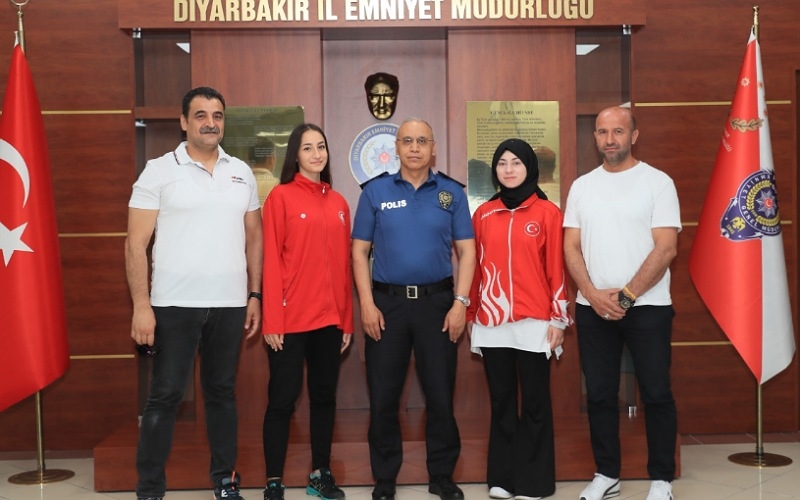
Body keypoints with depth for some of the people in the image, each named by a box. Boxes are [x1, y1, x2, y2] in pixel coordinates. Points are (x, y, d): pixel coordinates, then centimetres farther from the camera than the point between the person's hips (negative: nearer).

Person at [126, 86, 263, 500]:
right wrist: (141, 305, -12)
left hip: (230, 304, 4)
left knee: (222, 392, 13)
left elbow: (253, 238, 14)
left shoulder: (241, 173, 10)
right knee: (164, 396, 2)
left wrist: (254, 295, 9)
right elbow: (136, 244, -5)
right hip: (175, 305, -3)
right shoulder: (159, 171, -3)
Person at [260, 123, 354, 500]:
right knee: (283, 398, 1)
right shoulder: (281, 196, -4)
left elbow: (343, 264, 12)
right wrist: (272, 320, -13)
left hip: (330, 318, 5)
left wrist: (347, 319, 9)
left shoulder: (338, 203, 11)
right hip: (291, 319, -5)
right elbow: (271, 262, -8)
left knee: (324, 396, 12)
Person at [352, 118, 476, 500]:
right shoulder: (375, 192, 3)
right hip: (387, 303, 0)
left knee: (441, 393, 6)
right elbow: (360, 251, 2)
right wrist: (367, 303, -7)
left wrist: (460, 302, -6)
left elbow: (466, 251, 3)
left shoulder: (453, 193, 4)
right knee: (383, 396, 5)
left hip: (437, 301, 0)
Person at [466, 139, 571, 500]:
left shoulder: (548, 213, 0)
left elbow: (556, 268, -2)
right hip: (491, 323, 3)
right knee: (501, 401, 10)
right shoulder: (483, 214, 8)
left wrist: (558, 318, -4)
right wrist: (470, 313, 11)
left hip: (534, 322, -3)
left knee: (535, 402, 5)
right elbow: (475, 267, 10)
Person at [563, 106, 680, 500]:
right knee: (599, 394, 9)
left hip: (647, 307, -3)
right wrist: (593, 294, -9)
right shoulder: (582, 186, 10)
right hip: (592, 309, 4)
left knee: (656, 394, 2)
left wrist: (626, 295, -14)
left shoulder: (657, 182, -2)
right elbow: (571, 247, 6)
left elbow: (666, 249, -9)